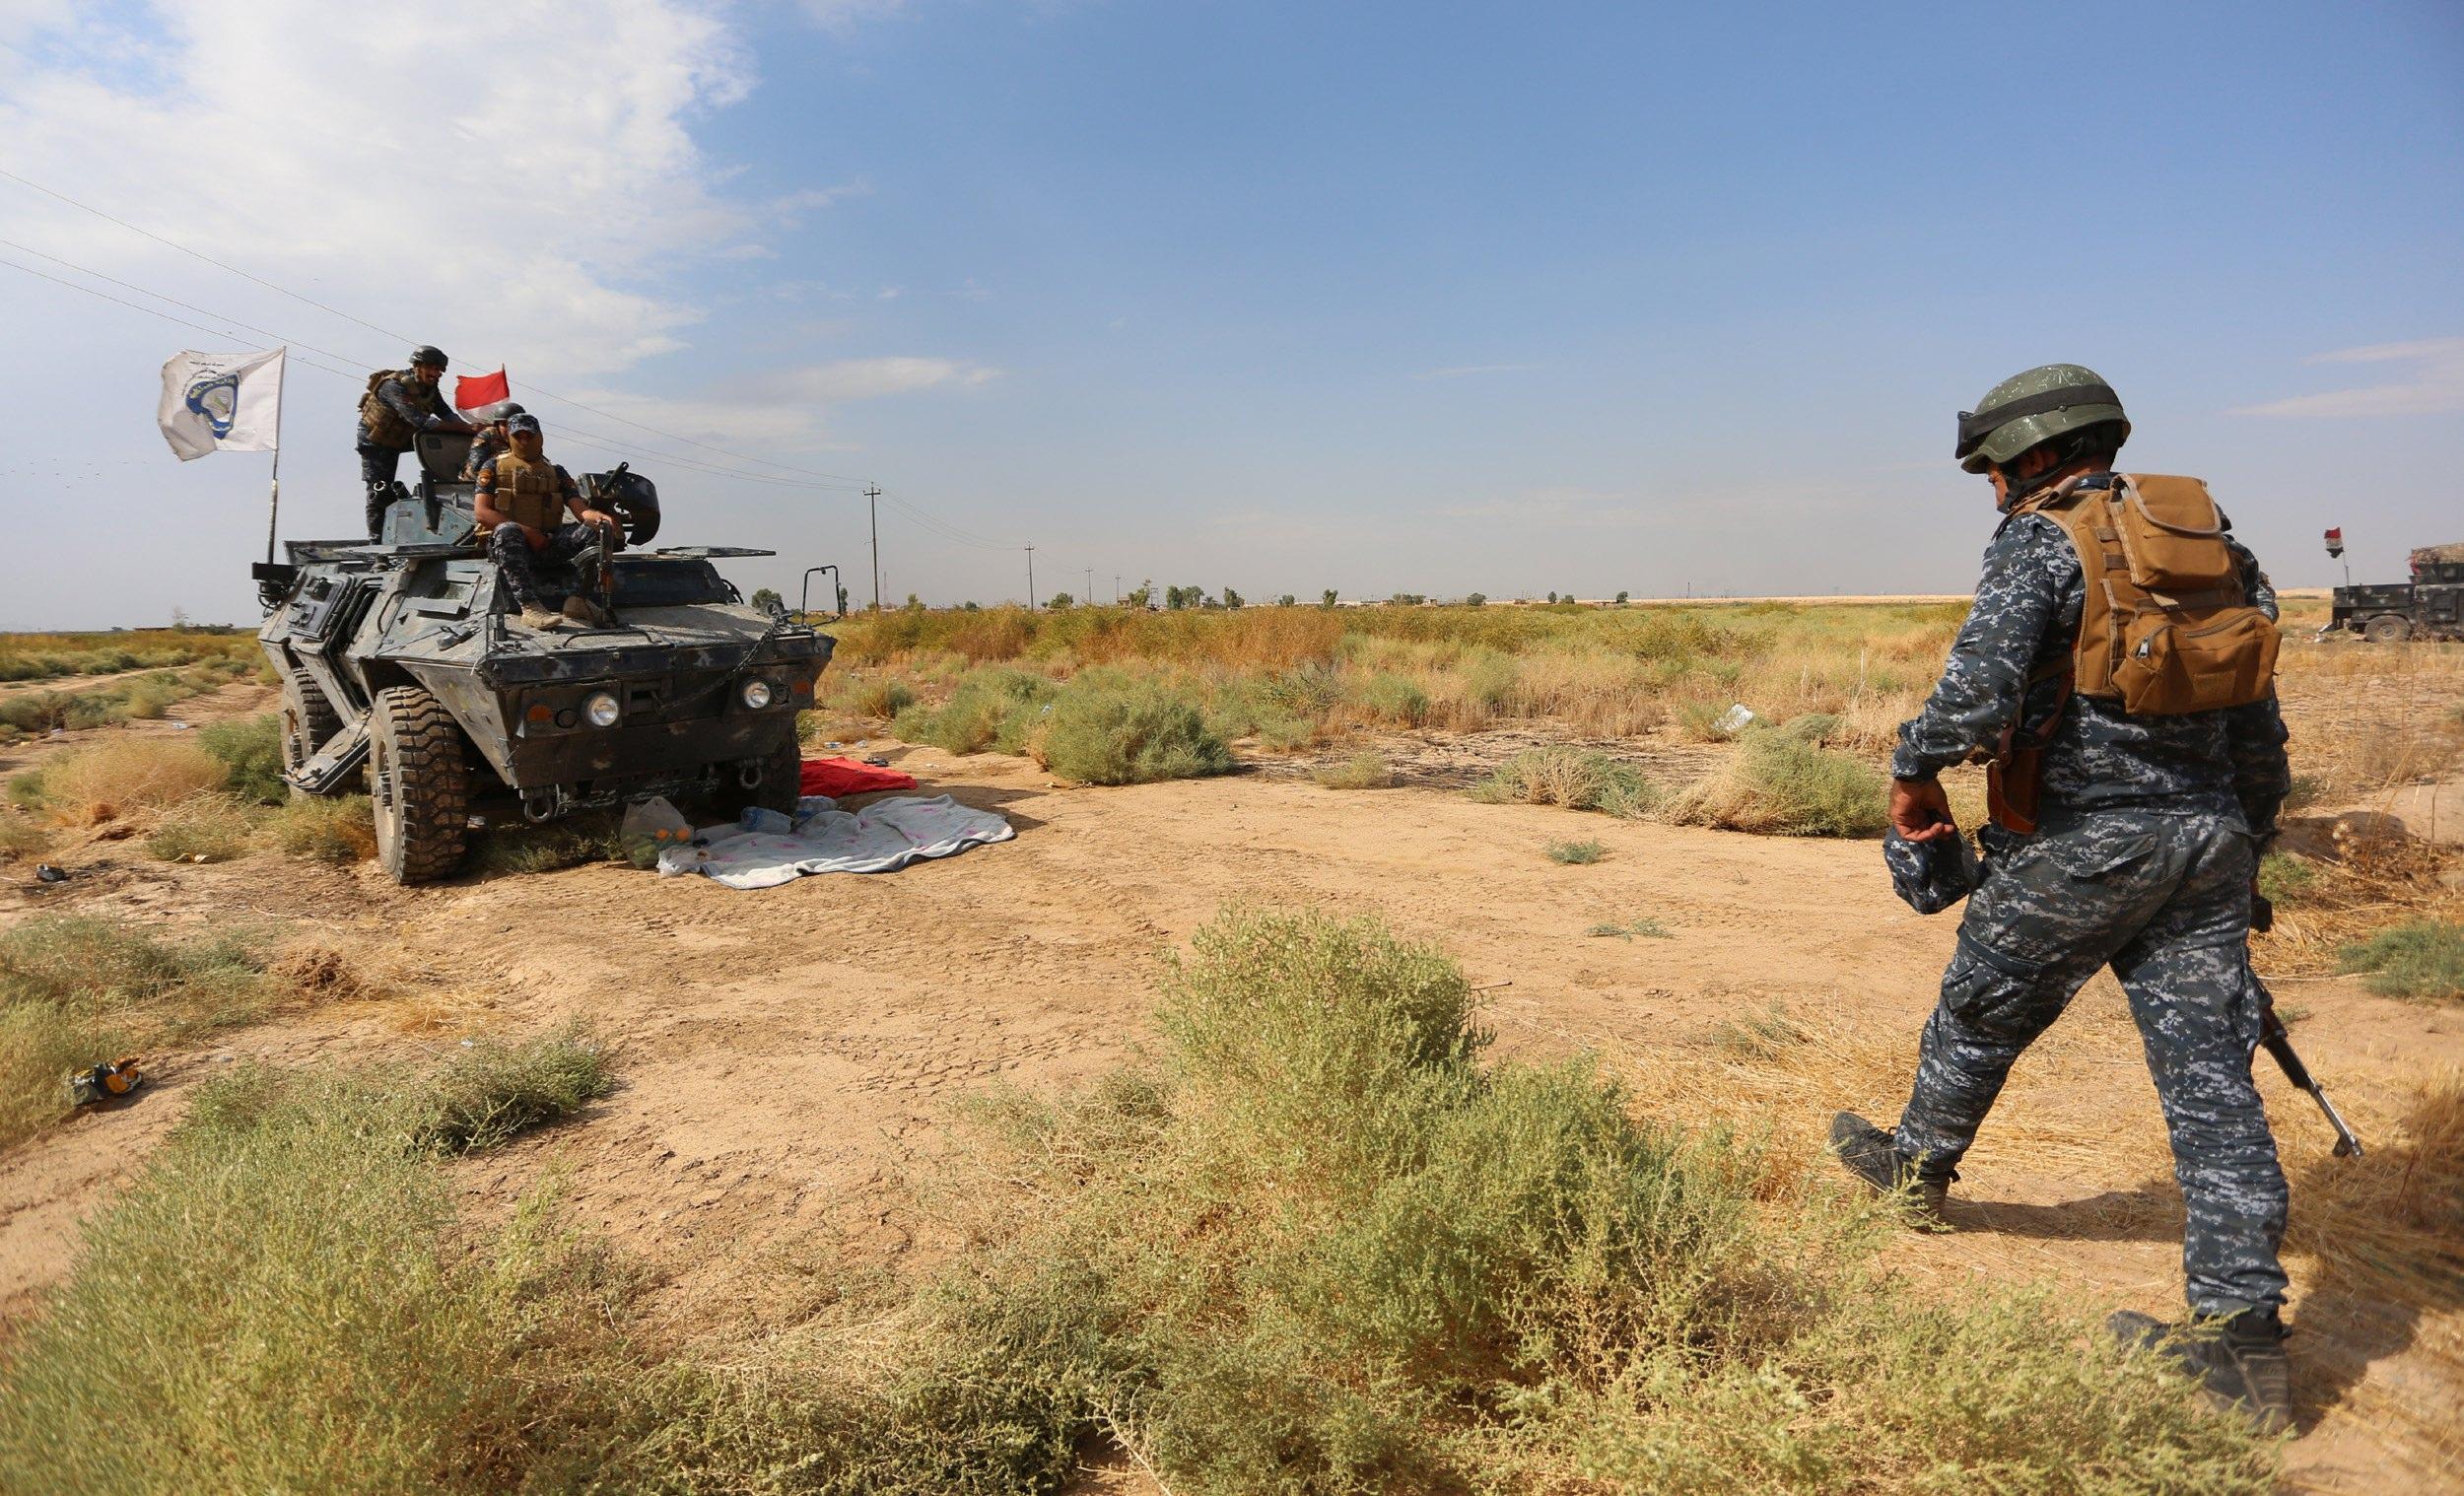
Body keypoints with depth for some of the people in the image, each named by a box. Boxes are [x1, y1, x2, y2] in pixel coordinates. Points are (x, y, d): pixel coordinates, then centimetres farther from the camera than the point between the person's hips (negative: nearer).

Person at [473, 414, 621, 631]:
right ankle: (530, 607, -47)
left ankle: (579, 599, -29)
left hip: (548, 546, 3)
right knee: (507, 531, -39)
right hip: (507, 546, -3)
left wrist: (599, 516, -21)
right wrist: (526, 532, -14)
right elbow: (481, 513, -1)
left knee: (602, 528, -17)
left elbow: (581, 511, 6)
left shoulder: (556, 472, 20)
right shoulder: (494, 466, 12)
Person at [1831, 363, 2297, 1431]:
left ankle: (1917, 1167, 40)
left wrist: (1913, 771, -6)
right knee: (2210, 1075, 5)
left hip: (2082, 843, -6)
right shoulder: (2208, 540, 13)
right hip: (2207, 835, 7)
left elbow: (1979, 694, -25)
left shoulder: (2038, 543, -10)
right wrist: (2245, 846, 24)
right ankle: (2240, 1334, 8)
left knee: (1980, 1013, 17)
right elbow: (2258, 727, 16)